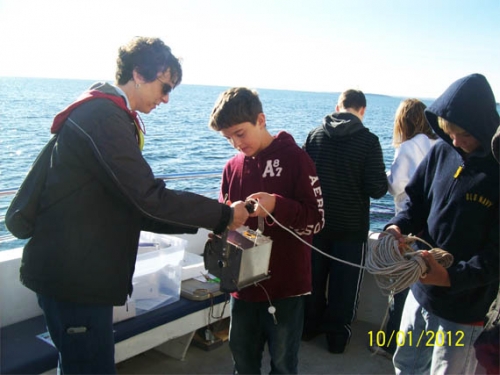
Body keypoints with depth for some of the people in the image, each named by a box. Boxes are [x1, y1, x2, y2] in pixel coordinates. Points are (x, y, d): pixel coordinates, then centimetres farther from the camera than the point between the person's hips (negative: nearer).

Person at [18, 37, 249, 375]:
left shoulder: (104, 113, 16)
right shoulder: (103, 115, -17)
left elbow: (132, 208, 15)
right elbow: (148, 198, -24)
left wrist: (203, 222, 7)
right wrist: (223, 215, -13)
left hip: (77, 272, 10)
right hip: (74, 275, -10)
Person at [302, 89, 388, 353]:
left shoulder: (315, 134, -3)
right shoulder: (368, 140, -13)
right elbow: (377, 189, -14)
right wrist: (383, 184, 9)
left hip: (317, 221, 3)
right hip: (351, 225, -3)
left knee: (314, 276, 19)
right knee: (345, 281, 12)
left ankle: (310, 325, 33)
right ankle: (337, 335, 23)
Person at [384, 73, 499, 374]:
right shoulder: (442, 152, -2)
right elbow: (417, 203, 8)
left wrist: (452, 277, -29)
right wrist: (398, 227, -12)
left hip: (464, 306, -5)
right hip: (421, 290, 5)